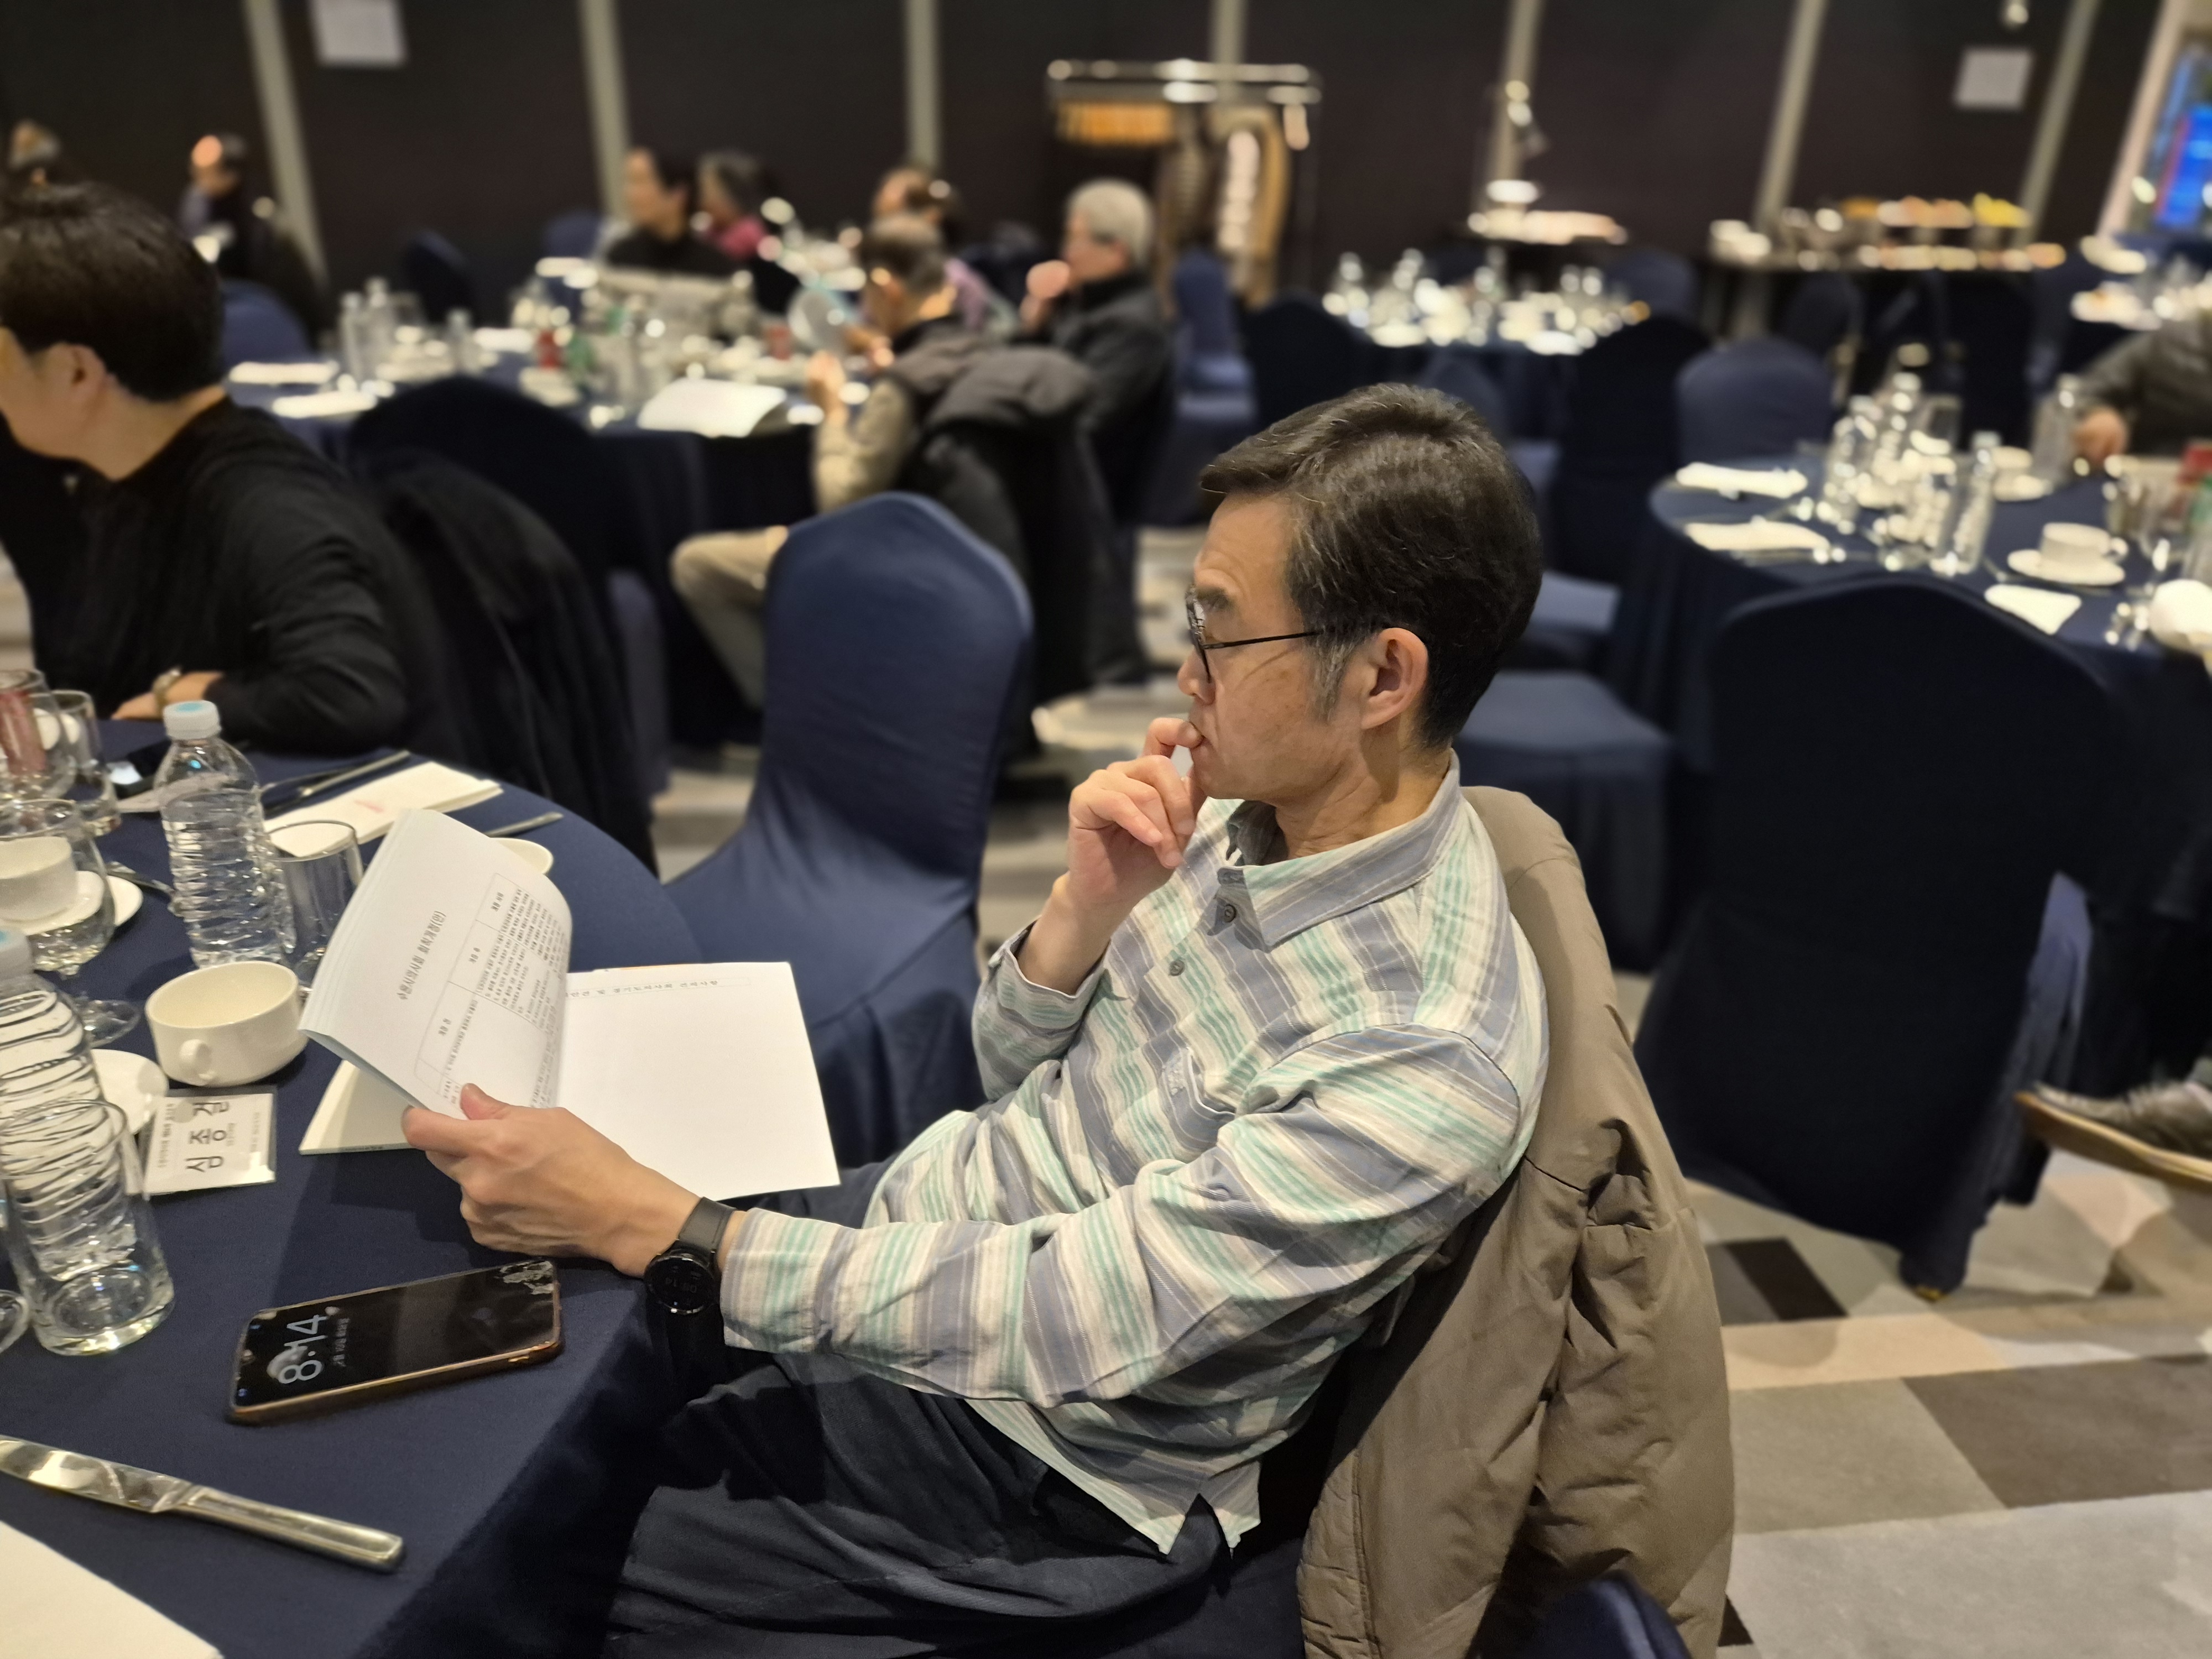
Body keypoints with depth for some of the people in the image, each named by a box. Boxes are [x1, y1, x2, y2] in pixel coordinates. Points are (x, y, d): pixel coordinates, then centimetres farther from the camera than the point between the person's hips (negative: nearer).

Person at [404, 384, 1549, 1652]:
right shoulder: (1248, 794, -8)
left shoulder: (1431, 1059, -30)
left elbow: (1064, 1327, -29)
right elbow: (1015, 1072, 1)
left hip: (1044, 1454, -6)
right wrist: (1086, 910, -20)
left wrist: (644, 1222, -28)